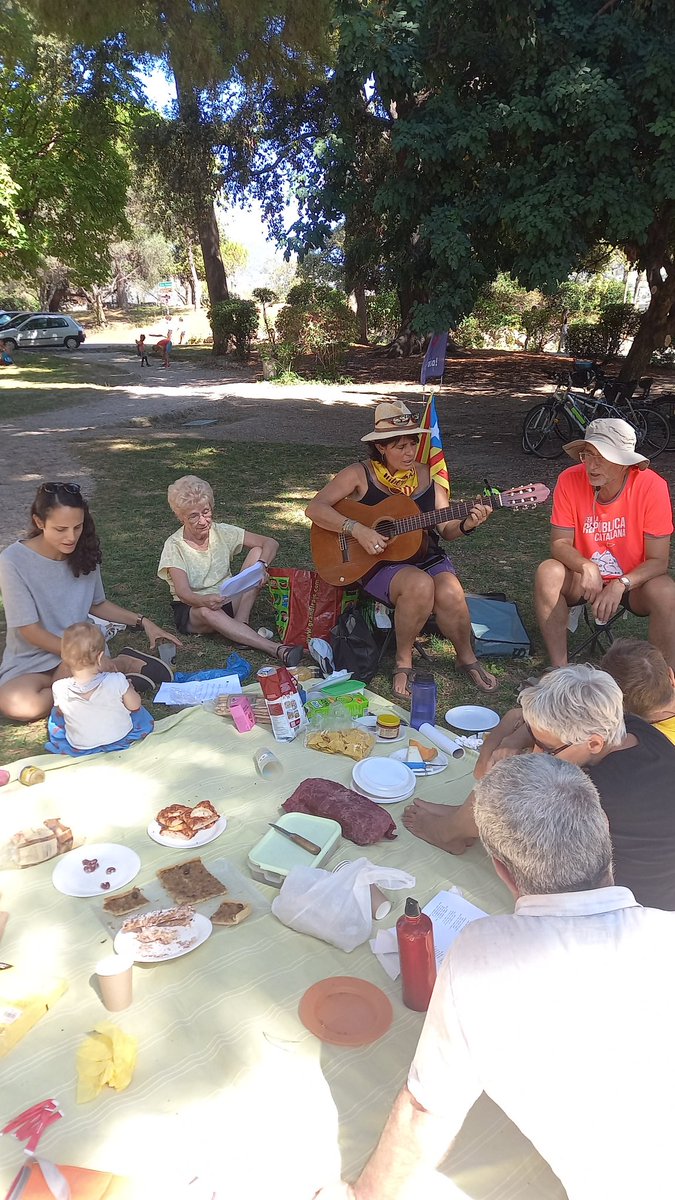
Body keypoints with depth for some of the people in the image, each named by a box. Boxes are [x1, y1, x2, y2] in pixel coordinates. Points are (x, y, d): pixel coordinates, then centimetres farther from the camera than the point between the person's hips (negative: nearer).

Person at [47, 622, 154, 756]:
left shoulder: (59, 689, -24)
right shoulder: (117, 681, -29)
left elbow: (62, 711, -2)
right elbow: (134, 705, -12)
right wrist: (129, 687, 8)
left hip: (79, 748, 1)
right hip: (122, 739, -1)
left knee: (56, 714, 26)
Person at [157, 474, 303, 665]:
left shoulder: (222, 532, -2)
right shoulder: (174, 546, -10)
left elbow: (271, 543, -5)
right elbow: (183, 592, -22)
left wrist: (262, 566, -27)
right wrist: (204, 600, -45)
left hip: (230, 600, 3)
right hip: (192, 609, -3)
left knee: (257, 552, -15)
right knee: (207, 612, -41)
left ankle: (240, 624, -26)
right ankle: (276, 649, -46)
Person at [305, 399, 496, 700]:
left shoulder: (426, 475, 8)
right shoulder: (360, 474, -4)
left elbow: (445, 529, 8)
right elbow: (315, 508, -12)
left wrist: (466, 524, -15)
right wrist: (357, 529, -24)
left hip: (427, 558, 4)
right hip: (379, 563, -3)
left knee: (450, 593, -28)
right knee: (419, 585, -36)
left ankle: (466, 658, 1)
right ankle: (403, 661, -12)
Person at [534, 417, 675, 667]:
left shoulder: (652, 486, -20)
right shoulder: (570, 480, -16)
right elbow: (559, 543, -13)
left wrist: (620, 585, -34)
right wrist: (586, 567, -33)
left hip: (632, 581, -1)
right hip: (584, 578, 2)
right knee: (548, 573, -28)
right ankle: (559, 670, -16)